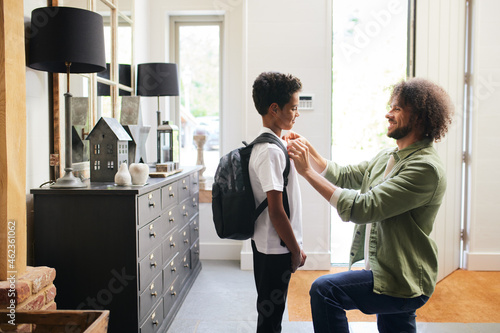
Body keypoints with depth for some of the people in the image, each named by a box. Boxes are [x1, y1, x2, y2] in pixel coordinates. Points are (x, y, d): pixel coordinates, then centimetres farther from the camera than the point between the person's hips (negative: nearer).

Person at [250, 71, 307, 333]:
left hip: (265, 244, 9)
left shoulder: (266, 144, 9)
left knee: (270, 311, 22)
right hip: (275, 249, -9)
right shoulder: (270, 151, -22)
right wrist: (296, 251, -14)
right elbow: (276, 211, -23)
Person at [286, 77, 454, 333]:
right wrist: (309, 151, -2)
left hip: (402, 283, -9)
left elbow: (362, 208, -29)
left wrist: (308, 171, -27)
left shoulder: (426, 168, -22)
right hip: (395, 277, 9)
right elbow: (344, 176, 11)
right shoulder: (388, 156, 8)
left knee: (325, 289, -23)